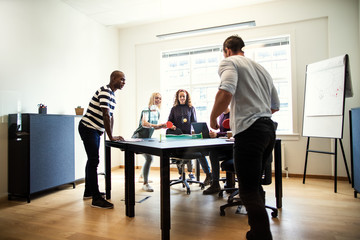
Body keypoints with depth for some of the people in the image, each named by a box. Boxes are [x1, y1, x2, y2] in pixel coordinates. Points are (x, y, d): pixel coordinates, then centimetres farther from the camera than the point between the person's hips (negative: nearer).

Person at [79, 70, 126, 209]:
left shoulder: (112, 94, 12)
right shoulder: (104, 92, -19)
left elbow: (111, 116, 13)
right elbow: (106, 115, -25)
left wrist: (111, 135, 7)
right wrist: (111, 137, -24)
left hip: (96, 130, 11)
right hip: (88, 128, -11)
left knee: (92, 160, 17)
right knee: (94, 161, -11)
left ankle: (88, 191, 31)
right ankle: (96, 199, -6)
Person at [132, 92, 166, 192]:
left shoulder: (157, 112, 11)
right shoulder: (147, 110, -15)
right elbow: (144, 123, -30)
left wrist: (161, 126, 4)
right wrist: (155, 125, -43)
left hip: (147, 138, 10)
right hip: (139, 137, -10)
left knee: (149, 158, 22)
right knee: (149, 158, -21)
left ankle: (142, 177, 43)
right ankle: (145, 184, -10)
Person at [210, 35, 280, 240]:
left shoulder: (229, 62, 1)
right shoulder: (261, 68, 23)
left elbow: (226, 93, -21)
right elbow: (276, 105, 24)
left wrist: (213, 118, -6)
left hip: (249, 132, -9)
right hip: (269, 129, 9)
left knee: (249, 191, -4)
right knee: (255, 186, 19)